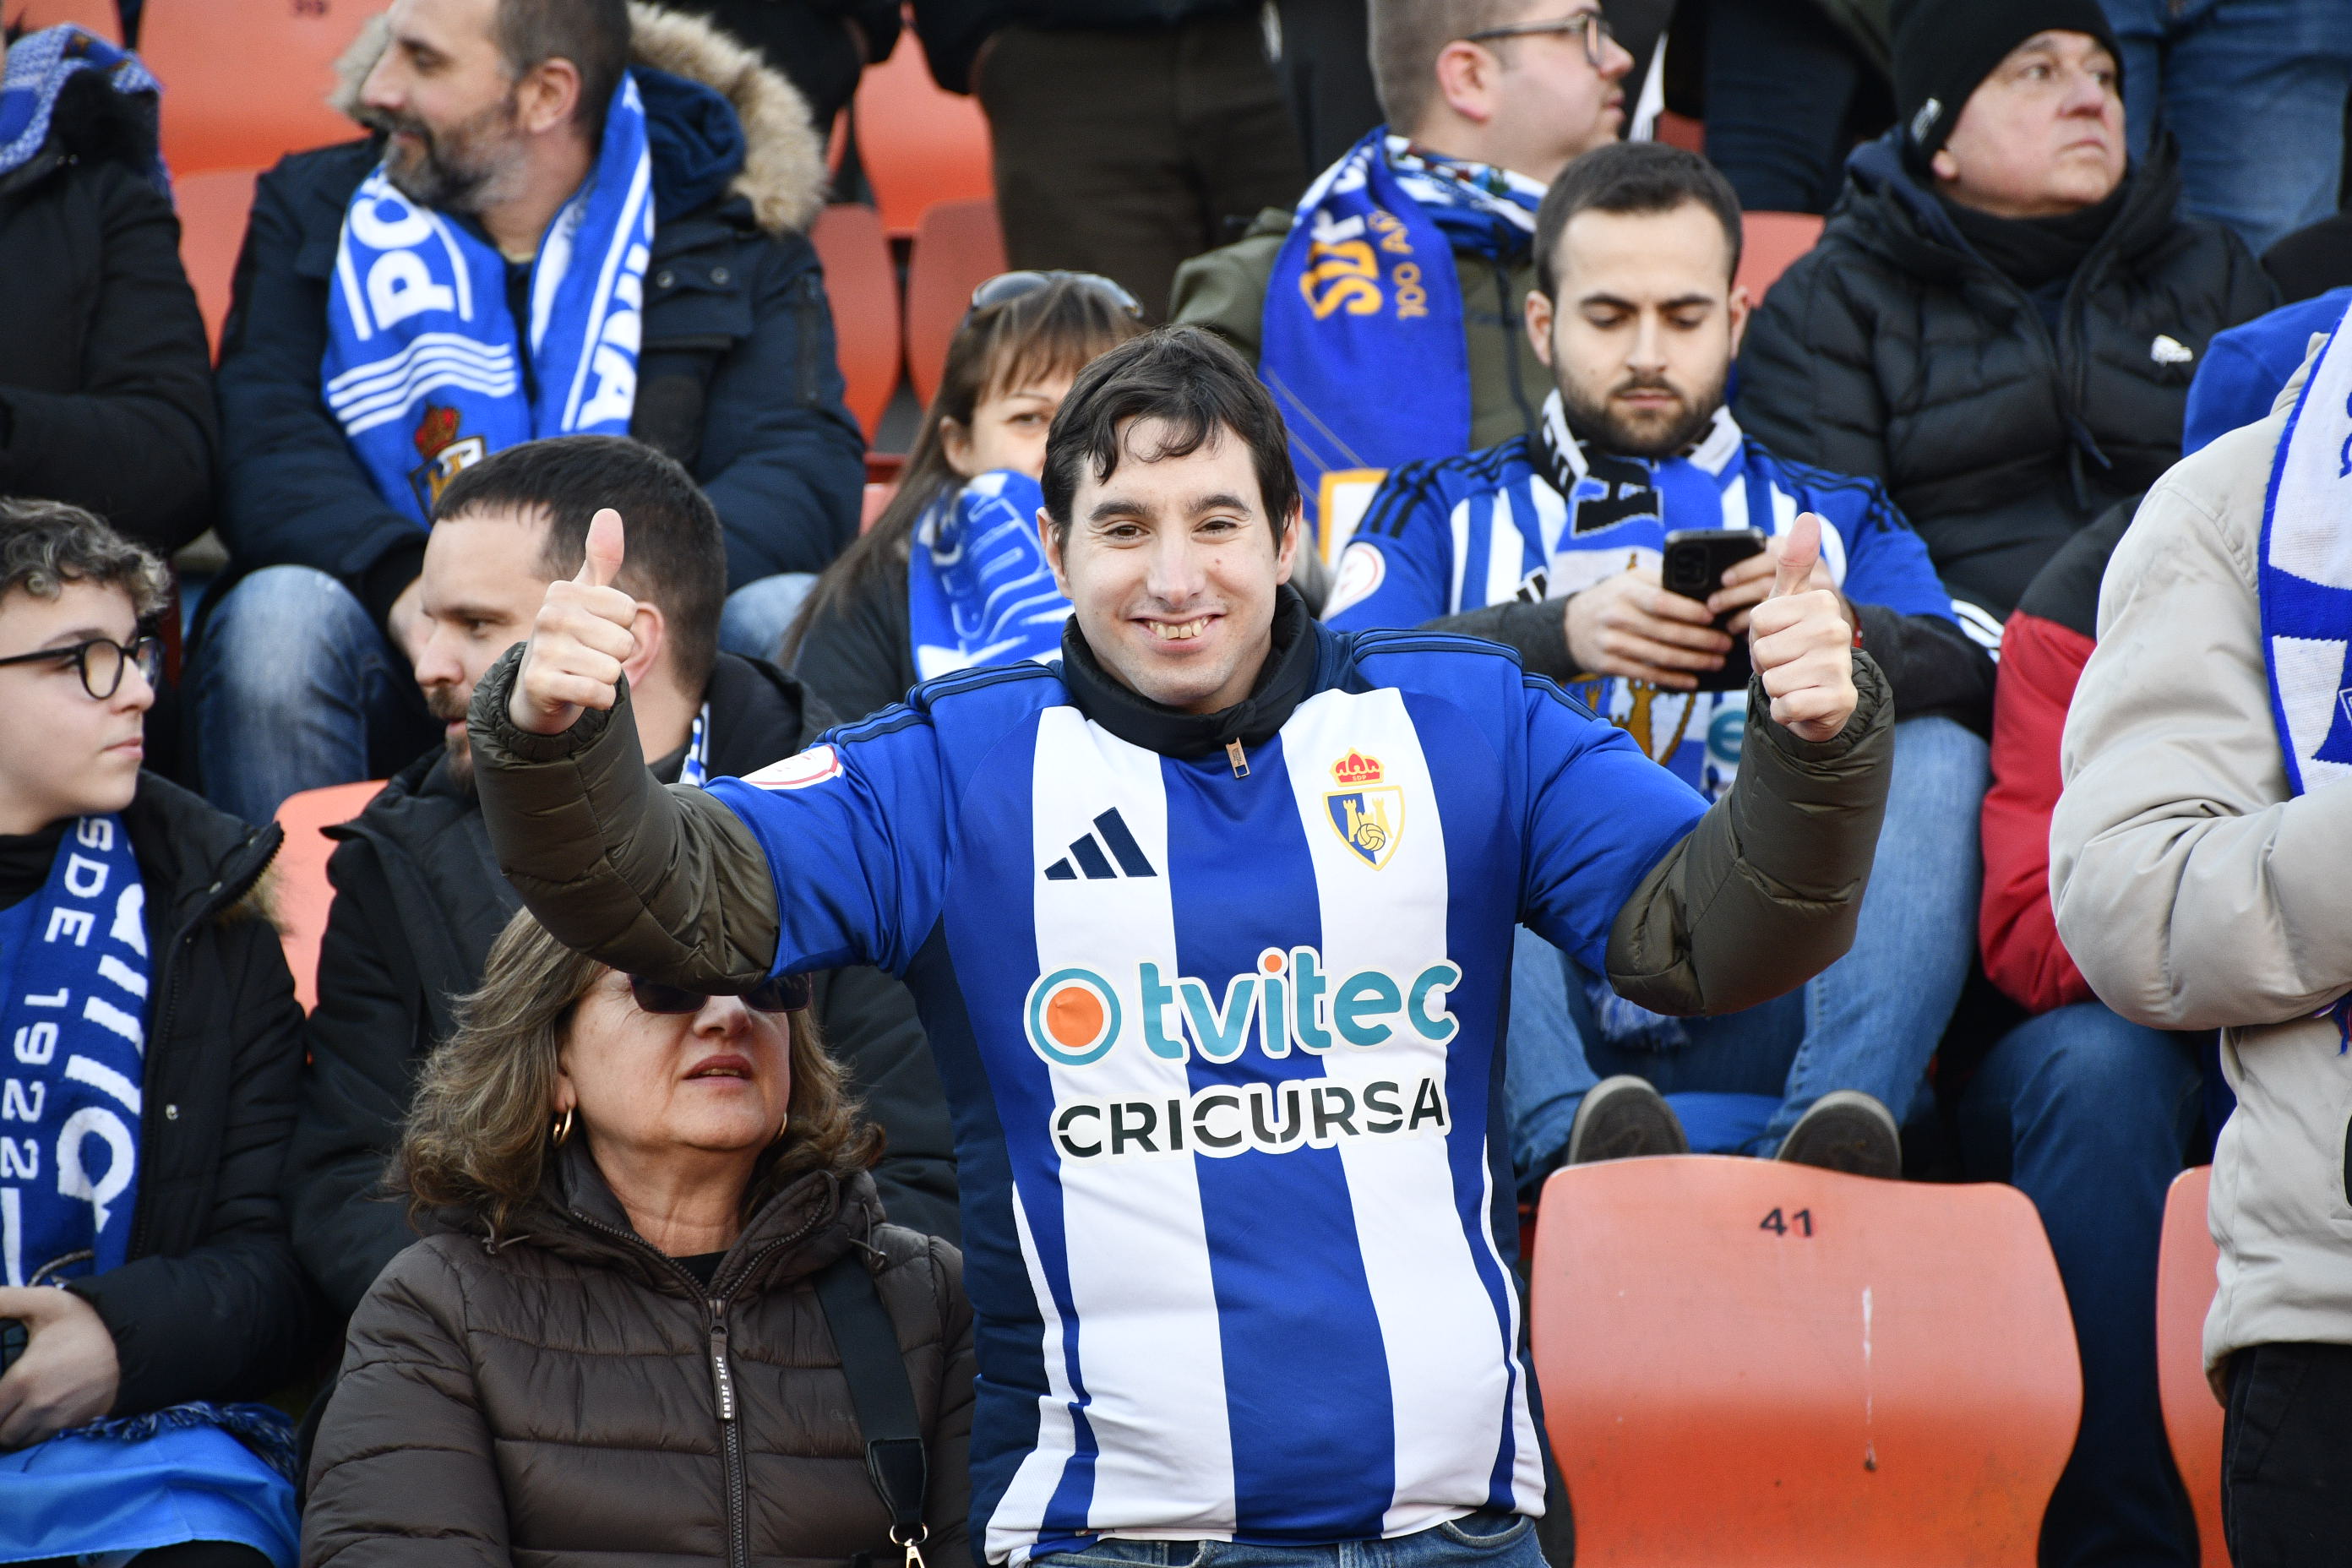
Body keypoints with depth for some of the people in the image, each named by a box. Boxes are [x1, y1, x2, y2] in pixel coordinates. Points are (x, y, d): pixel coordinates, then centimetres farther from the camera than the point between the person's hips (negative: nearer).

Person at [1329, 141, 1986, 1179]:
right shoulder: (1445, 511, 22)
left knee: (1938, 756, -19)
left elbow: (1973, 691, 4)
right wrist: (1557, 635, -18)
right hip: (1529, 1015, -1)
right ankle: (1564, 1141, -44)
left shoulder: (1837, 521, 25)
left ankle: (1830, 1121, -41)